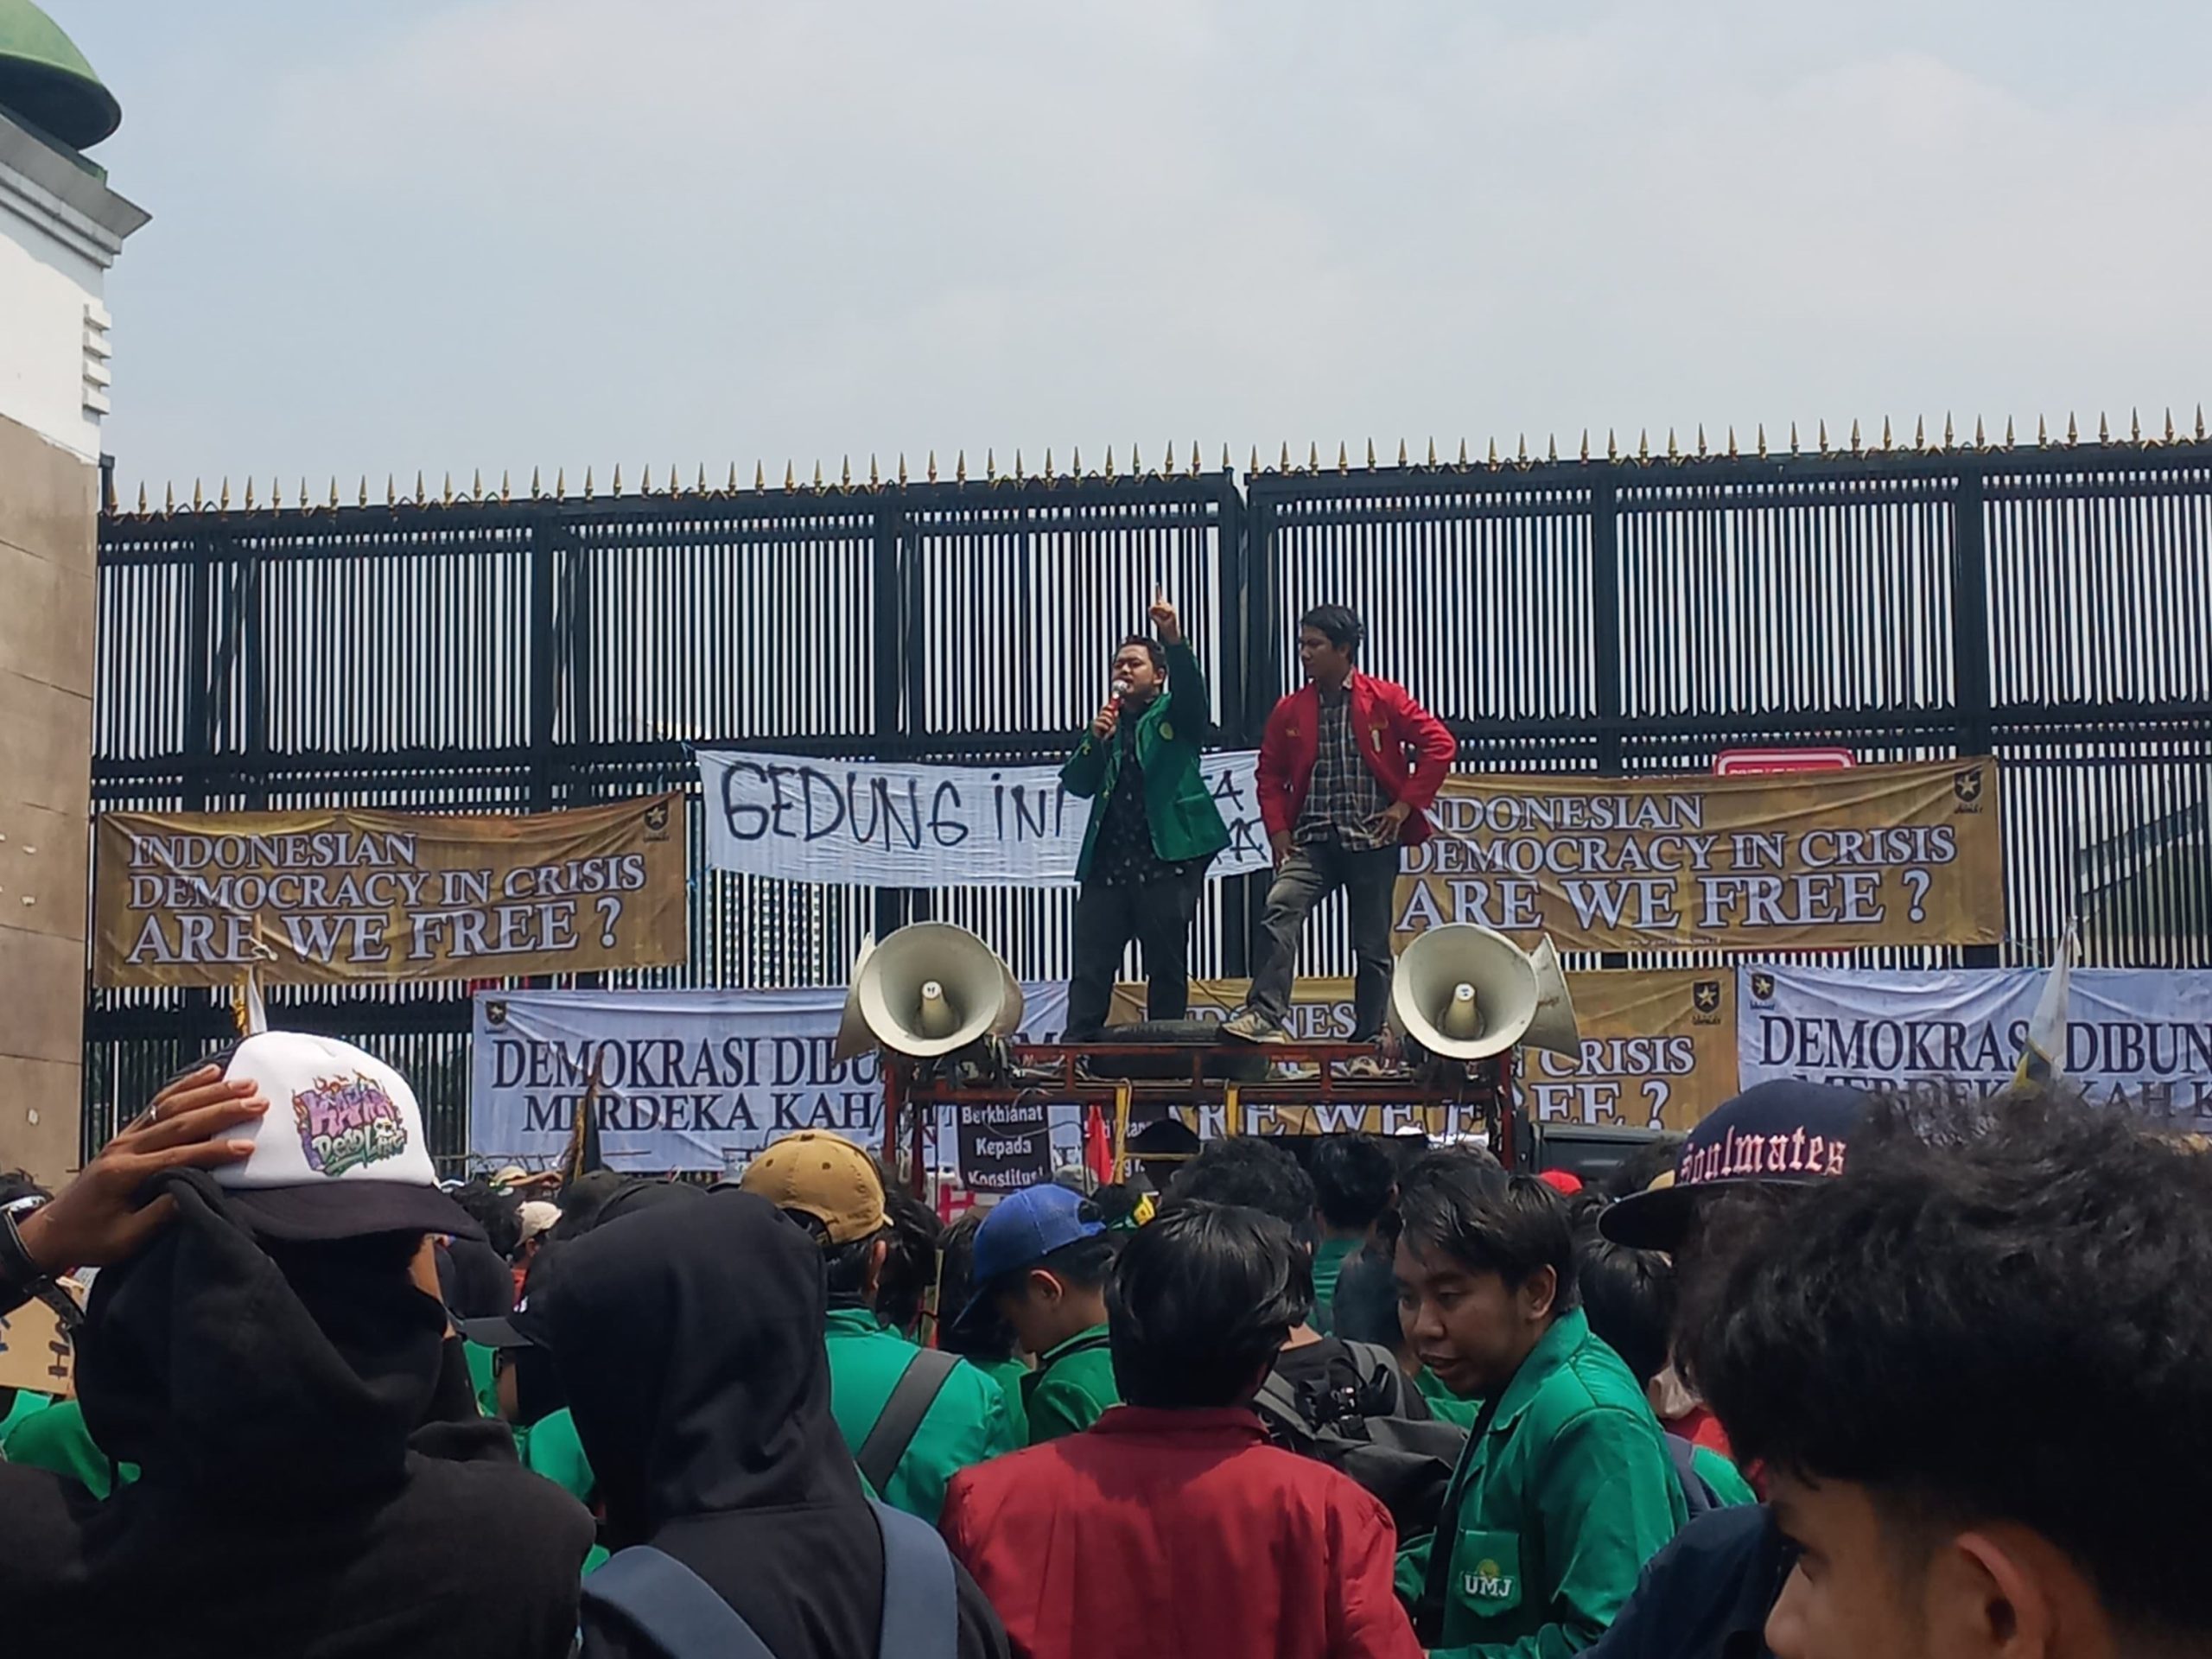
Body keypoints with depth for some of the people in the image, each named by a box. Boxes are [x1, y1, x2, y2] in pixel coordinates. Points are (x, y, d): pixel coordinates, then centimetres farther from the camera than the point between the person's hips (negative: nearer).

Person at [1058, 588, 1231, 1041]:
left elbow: (1191, 689, -15)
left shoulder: (1175, 717, 8)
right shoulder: (1107, 724, 21)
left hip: (1166, 857, -4)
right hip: (1107, 862, 4)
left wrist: (1175, 641, -33)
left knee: (1167, 967, 1)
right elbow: (1076, 784, 12)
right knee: (1089, 966, -3)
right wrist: (1095, 741, -5)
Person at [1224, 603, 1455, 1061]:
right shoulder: (1289, 710, 8)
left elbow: (1439, 744, -2)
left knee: (1372, 946, 3)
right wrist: (1278, 831, 3)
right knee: (1280, 912, -23)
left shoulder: (1385, 699, -1)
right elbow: (1270, 775, 16)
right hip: (1314, 839, 2)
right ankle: (1265, 1016, -28)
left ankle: (1368, 1045, 11)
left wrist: (1406, 804, -7)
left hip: (1372, 839, -2)